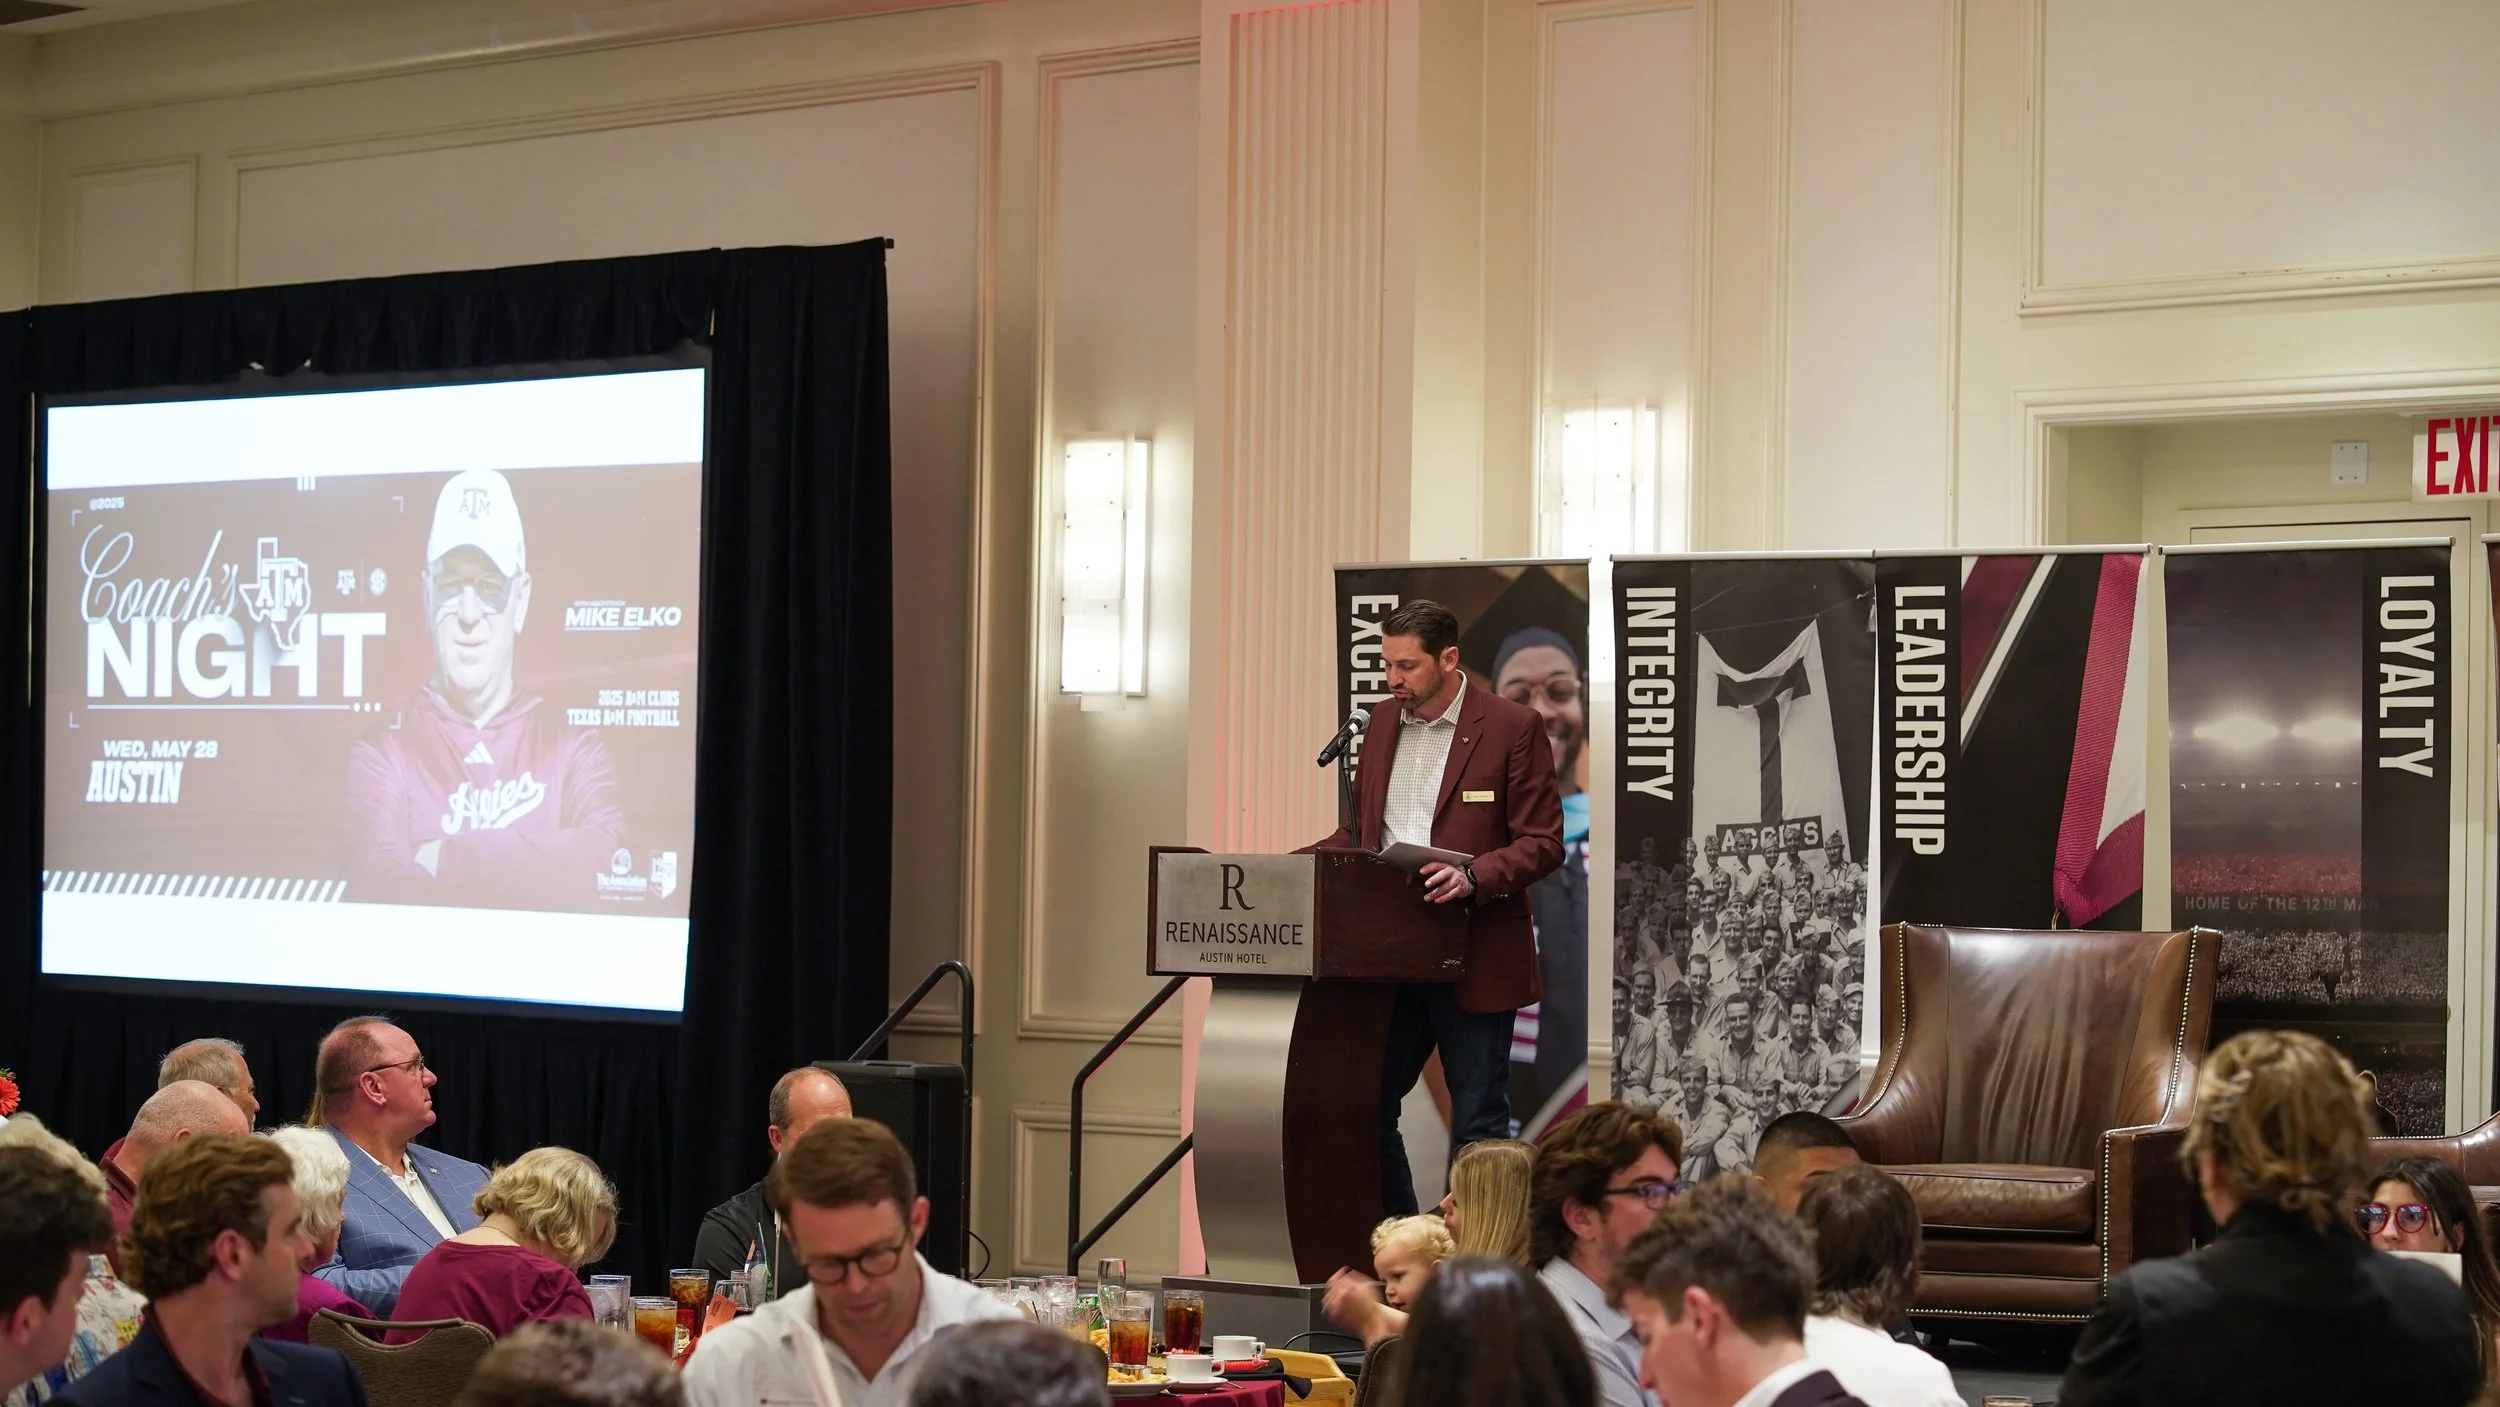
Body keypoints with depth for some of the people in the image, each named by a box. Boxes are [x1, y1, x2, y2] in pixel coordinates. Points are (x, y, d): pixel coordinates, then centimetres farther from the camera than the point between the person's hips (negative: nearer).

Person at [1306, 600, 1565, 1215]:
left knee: (1477, 1123, 1)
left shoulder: (1513, 727, -6)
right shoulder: (1382, 721, 13)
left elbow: (1542, 843, -9)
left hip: (1472, 961, -6)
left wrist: (1473, 877, -25)